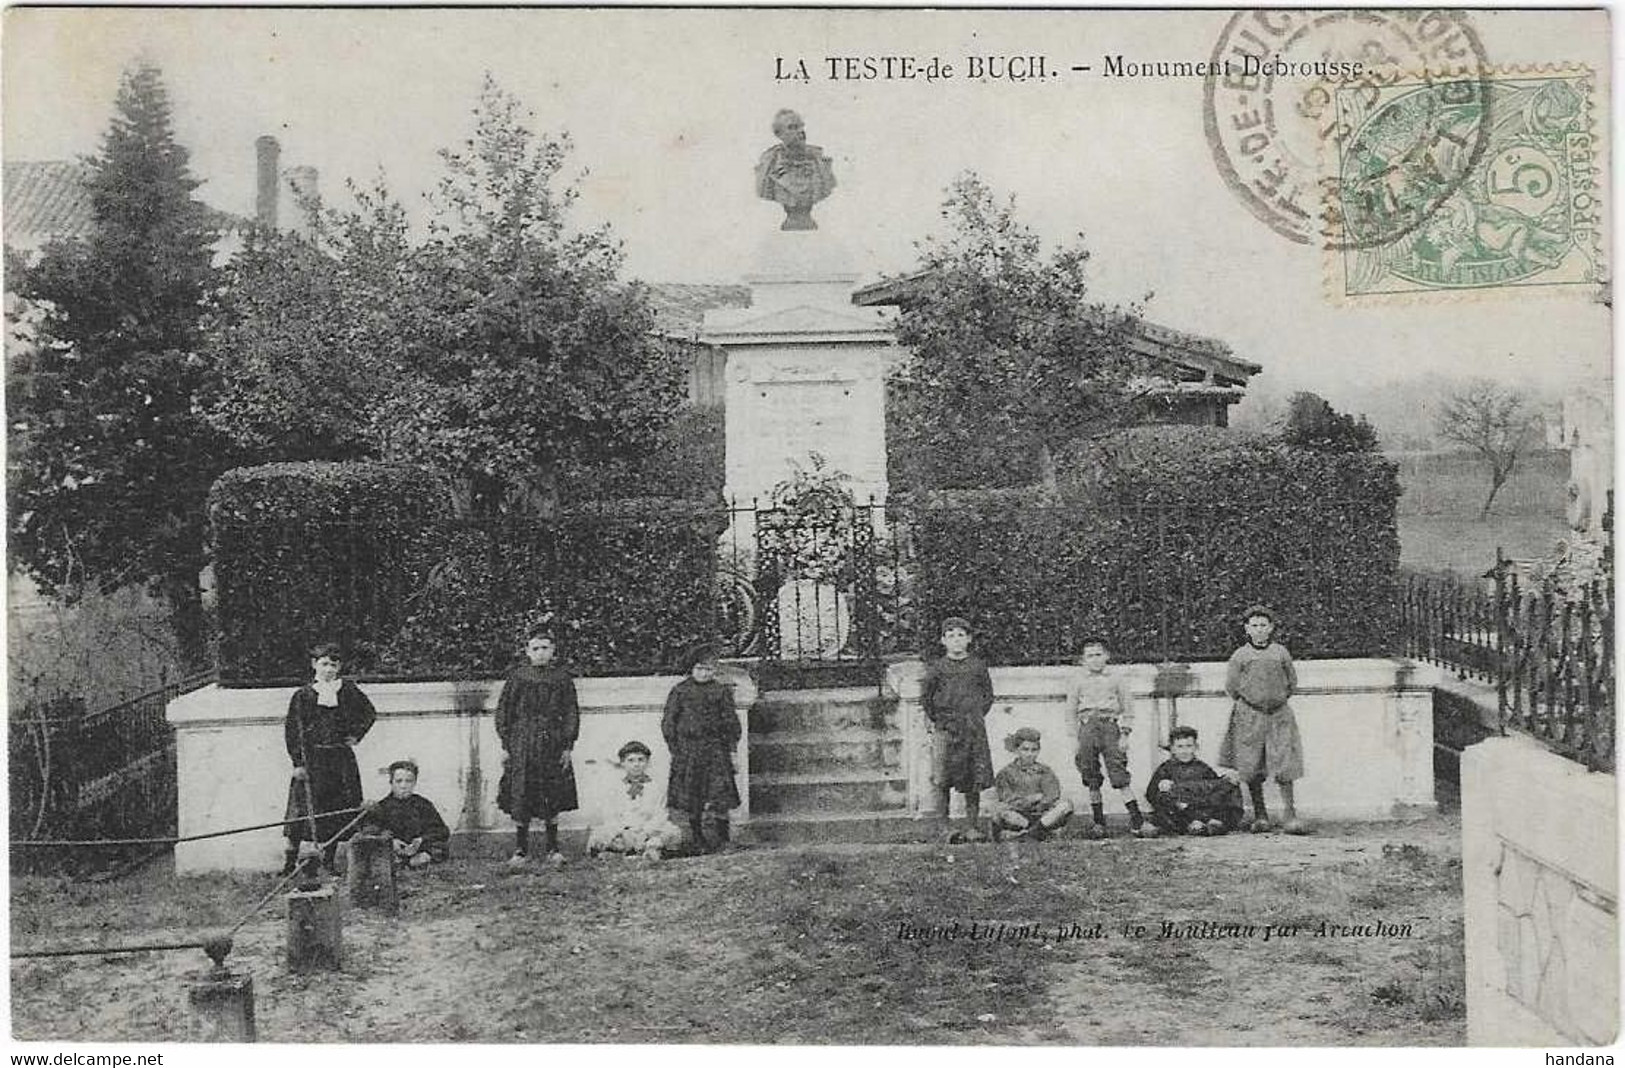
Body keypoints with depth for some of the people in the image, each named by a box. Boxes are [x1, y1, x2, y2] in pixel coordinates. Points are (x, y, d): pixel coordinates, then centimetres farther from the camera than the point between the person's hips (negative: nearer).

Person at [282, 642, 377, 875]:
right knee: (304, 808, -6)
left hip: (341, 759, 2)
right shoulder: (303, 695, -1)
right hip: (311, 758, -2)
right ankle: (291, 859, 3)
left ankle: (328, 860, 13)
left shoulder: (347, 690, 5)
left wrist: (356, 736, 8)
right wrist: (297, 762, -10)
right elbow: (291, 730, -3)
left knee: (337, 810, 4)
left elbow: (370, 713, 19)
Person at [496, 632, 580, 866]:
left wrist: (568, 747, 0)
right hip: (521, 744, -1)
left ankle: (553, 849, 14)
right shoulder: (517, 676, 2)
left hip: (553, 745, 1)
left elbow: (571, 713, 6)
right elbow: (502, 711, 3)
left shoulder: (562, 678, 5)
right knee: (519, 798, -2)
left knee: (553, 800, 4)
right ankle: (521, 849, 9)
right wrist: (506, 746, -2)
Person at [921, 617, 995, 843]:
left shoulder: (978, 666, 7)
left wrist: (979, 716, 7)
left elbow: (988, 695, 16)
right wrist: (935, 720, 2)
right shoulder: (936, 667, 2)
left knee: (974, 781, 2)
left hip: (974, 728, 2)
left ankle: (972, 828, 10)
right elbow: (925, 696, 6)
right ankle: (943, 828, 2)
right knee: (942, 781, -5)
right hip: (945, 729, -2)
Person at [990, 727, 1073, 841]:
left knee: (1066, 805, -23)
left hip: (1042, 817, 3)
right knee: (1001, 813, -36)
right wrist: (1035, 797, -9)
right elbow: (1008, 803, -7)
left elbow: (1052, 797, -4)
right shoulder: (1006, 773, 5)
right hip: (1018, 818, -3)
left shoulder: (1044, 771, 12)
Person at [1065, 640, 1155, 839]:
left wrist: (1125, 733, 1)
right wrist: (1077, 737, 5)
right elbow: (1070, 712, 13)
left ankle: (1137, 821, -13)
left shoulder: (1116, 679, 11)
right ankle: (1098, 821, 10)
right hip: (1087, 726, 2)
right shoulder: (1078, 680, 12)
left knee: (1118, 771, -12)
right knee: (1091, 778, 2)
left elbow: (1128, 709, 12)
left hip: (1111, 725, -1)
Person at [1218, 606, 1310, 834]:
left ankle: (1290, 814, 1)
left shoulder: (1281, 652, 7)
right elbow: (1231, 686, 8)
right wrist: (1245, 704, 6)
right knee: (1252, 769, 2)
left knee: (1284, 766, -6)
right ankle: (1260, 816, 12)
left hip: (1279, 715, 1)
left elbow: (1292, 682, 15)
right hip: (1249, 716, 0)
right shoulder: (1240, 656, 3)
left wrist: (1279, 700, 9)